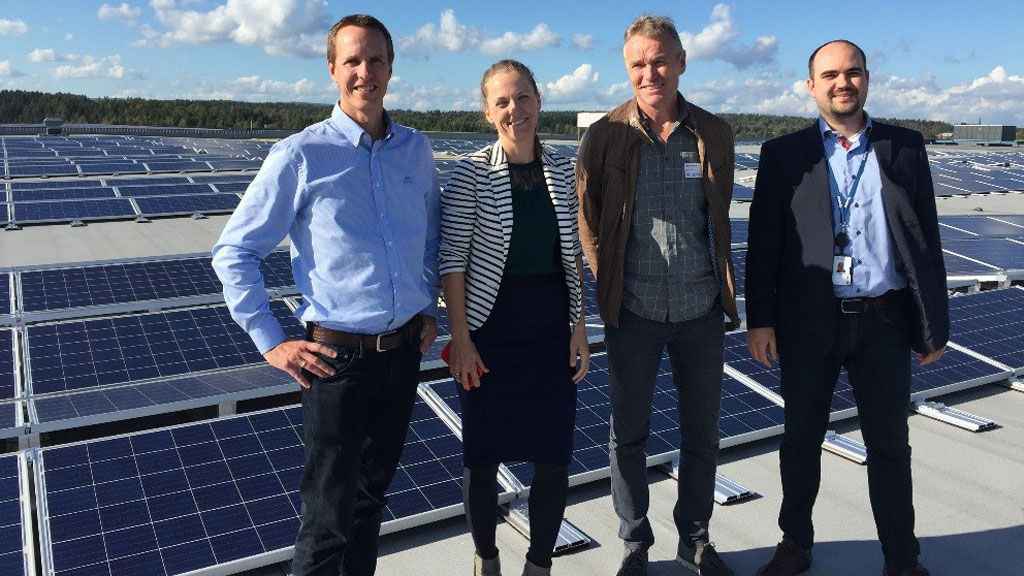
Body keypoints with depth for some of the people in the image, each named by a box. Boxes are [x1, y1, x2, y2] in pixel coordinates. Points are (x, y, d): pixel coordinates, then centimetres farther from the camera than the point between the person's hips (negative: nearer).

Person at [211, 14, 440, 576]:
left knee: (371, 492, 20)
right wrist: (272, 343, -8)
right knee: (329, 518, 3)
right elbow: (233, 254, -4)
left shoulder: (416, 149, 5)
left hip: (404, 352, 5)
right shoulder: (300, 155, -9)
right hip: (339, 357, -4)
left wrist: (429, 308, 12)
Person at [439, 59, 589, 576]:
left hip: (552, 325, 3)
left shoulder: (561, 171, 5)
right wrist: (460, 338, -11)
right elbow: (452, 260, -8)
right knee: (483, 453, 9)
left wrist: (579, 326, 4)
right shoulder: (472, 172, -7)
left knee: (554, 454, 7)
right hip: (491, 324, -3)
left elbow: (573, 254, 8)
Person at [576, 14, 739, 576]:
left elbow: (719, 217, 11)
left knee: (702, 433, 13)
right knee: (628, 434, 10)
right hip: (634, 314, -2)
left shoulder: (714, 133, 3)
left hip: (701, 312, 2)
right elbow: (586, 219, 1)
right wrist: (609, 285, -1)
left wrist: (723, 288, 10)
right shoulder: (605, 136, -4)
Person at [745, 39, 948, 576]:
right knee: (801, 440, 13)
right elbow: (763, 240, -1)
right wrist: (760, 319, -7)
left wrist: (934, 323, 3)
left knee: (890, 446, 12)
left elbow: (926, 238, 6)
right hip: (809, 323, -1)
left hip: (884, 322, 1)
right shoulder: (784, 153, 2)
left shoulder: (905, 146, 6)